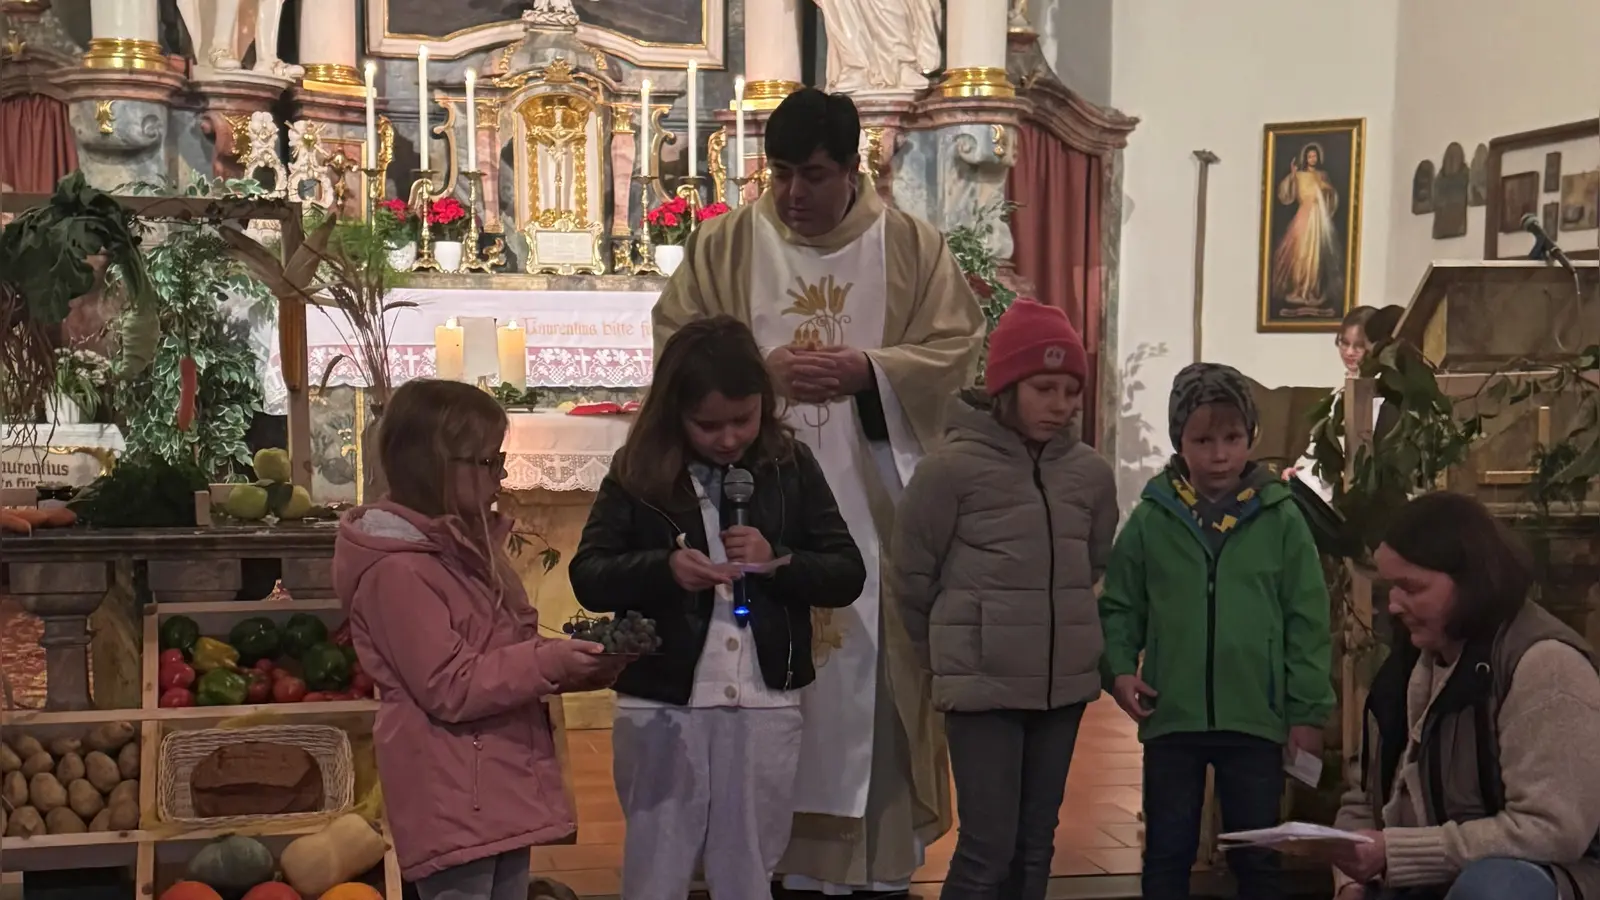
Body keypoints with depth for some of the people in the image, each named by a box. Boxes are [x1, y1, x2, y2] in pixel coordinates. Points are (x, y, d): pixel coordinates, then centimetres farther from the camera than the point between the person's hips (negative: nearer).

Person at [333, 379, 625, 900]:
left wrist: (583, 664, 0)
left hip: (503, 787, 9)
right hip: (452, 800, -9)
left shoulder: (467, 544, 13)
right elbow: (449, 688, -20)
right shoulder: (398, 570, -16)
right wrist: (551, 662, -23)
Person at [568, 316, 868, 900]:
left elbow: (848, 575, 3)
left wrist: (778, 562, -16)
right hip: (659, 708, -1)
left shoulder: (791, 467, 2)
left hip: (765, 707, 1)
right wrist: (664, 567, -23)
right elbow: (587, 577, -5)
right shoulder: (638, 473, -2)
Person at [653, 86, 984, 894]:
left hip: (875, 501, 0)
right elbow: (674, 342, 3)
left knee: (876, 671, 3)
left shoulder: (911, 245, 4)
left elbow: (958, 344, 1)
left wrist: (868, 370, -13)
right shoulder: (725, 243, 4)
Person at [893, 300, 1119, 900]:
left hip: (1065, 682, 5)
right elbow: (912, 574, -3)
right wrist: (955, 648, 7)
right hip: (984, 684, -5)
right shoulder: (952, 467, -11)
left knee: (1036, 846, 13)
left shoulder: (1092, 473, 2)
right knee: (988, 848, -5)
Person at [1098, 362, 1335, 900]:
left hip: (1257, 719, 0)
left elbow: (1308, 620, -1)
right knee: (1167, 853, 12)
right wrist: (1119, 667, -10)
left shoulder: (1280, 518, -3)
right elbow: (1120, 607, 6)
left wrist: (1308, 711, -3)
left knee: (1258, 856, 12)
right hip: (1171, 717, 1)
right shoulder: (1151, 518, -1)